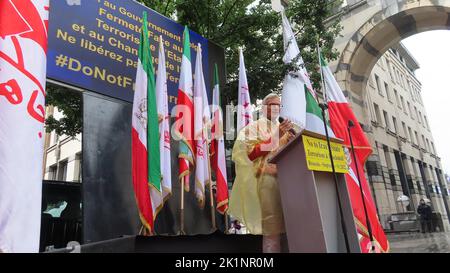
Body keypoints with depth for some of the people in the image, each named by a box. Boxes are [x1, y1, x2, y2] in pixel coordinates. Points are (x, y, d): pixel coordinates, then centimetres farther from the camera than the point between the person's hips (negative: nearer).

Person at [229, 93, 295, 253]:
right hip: (267, 178, -6)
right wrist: (276, 136, -14)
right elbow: (251, 153, -10)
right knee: (272, 227, -10)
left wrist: (291, 140, -1)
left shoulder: (283, 128, 22)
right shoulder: (254, 127, 4)